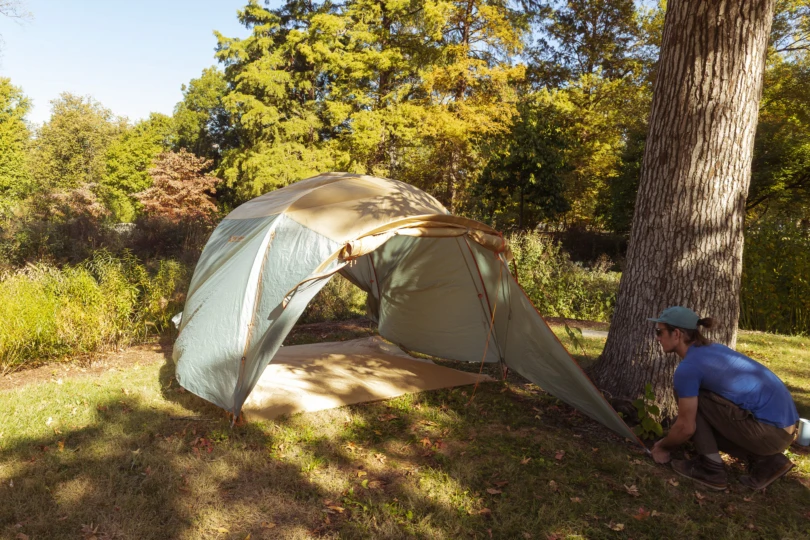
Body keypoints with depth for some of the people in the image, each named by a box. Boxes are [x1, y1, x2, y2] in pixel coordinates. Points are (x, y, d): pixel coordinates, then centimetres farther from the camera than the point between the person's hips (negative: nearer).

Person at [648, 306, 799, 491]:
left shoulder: (688, 367, -14)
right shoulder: (713, 349, 14)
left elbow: (686, 427, -10)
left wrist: (662, 447, 10)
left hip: (767, 431, -9)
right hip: (785, 427, 9)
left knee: (688, 395, -4)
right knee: (703, 424, 22)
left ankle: (711, 468, 2)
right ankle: (766, 461, 11)